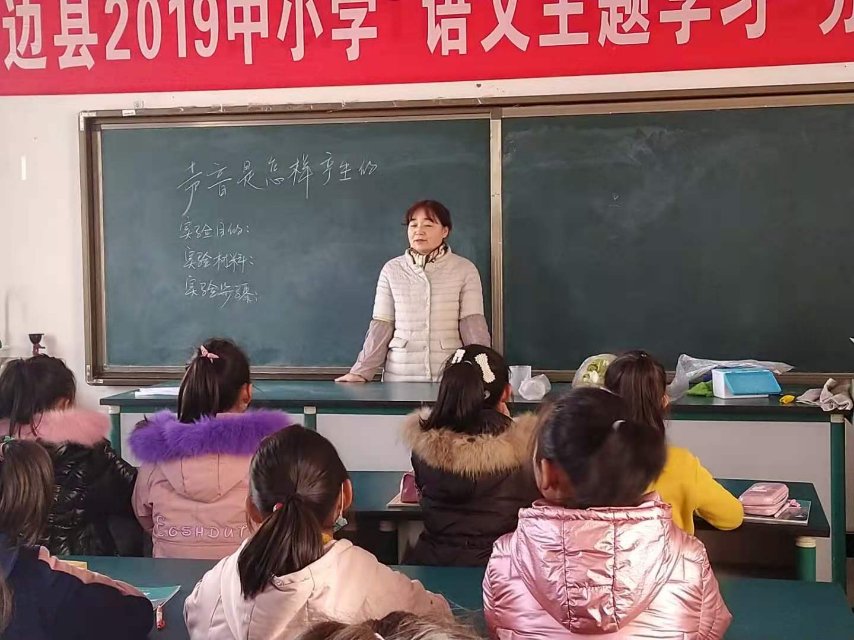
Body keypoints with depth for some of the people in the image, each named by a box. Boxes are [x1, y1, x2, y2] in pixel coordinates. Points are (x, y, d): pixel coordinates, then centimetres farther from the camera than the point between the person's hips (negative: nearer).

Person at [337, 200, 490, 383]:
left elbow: (472, 323, -4)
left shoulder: (465, 270, 0)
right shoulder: (392, 269, 4)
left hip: (452, 375, -1)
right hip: (400, 375, 1)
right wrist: (362, 371, -4)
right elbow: (381, 326, 3)